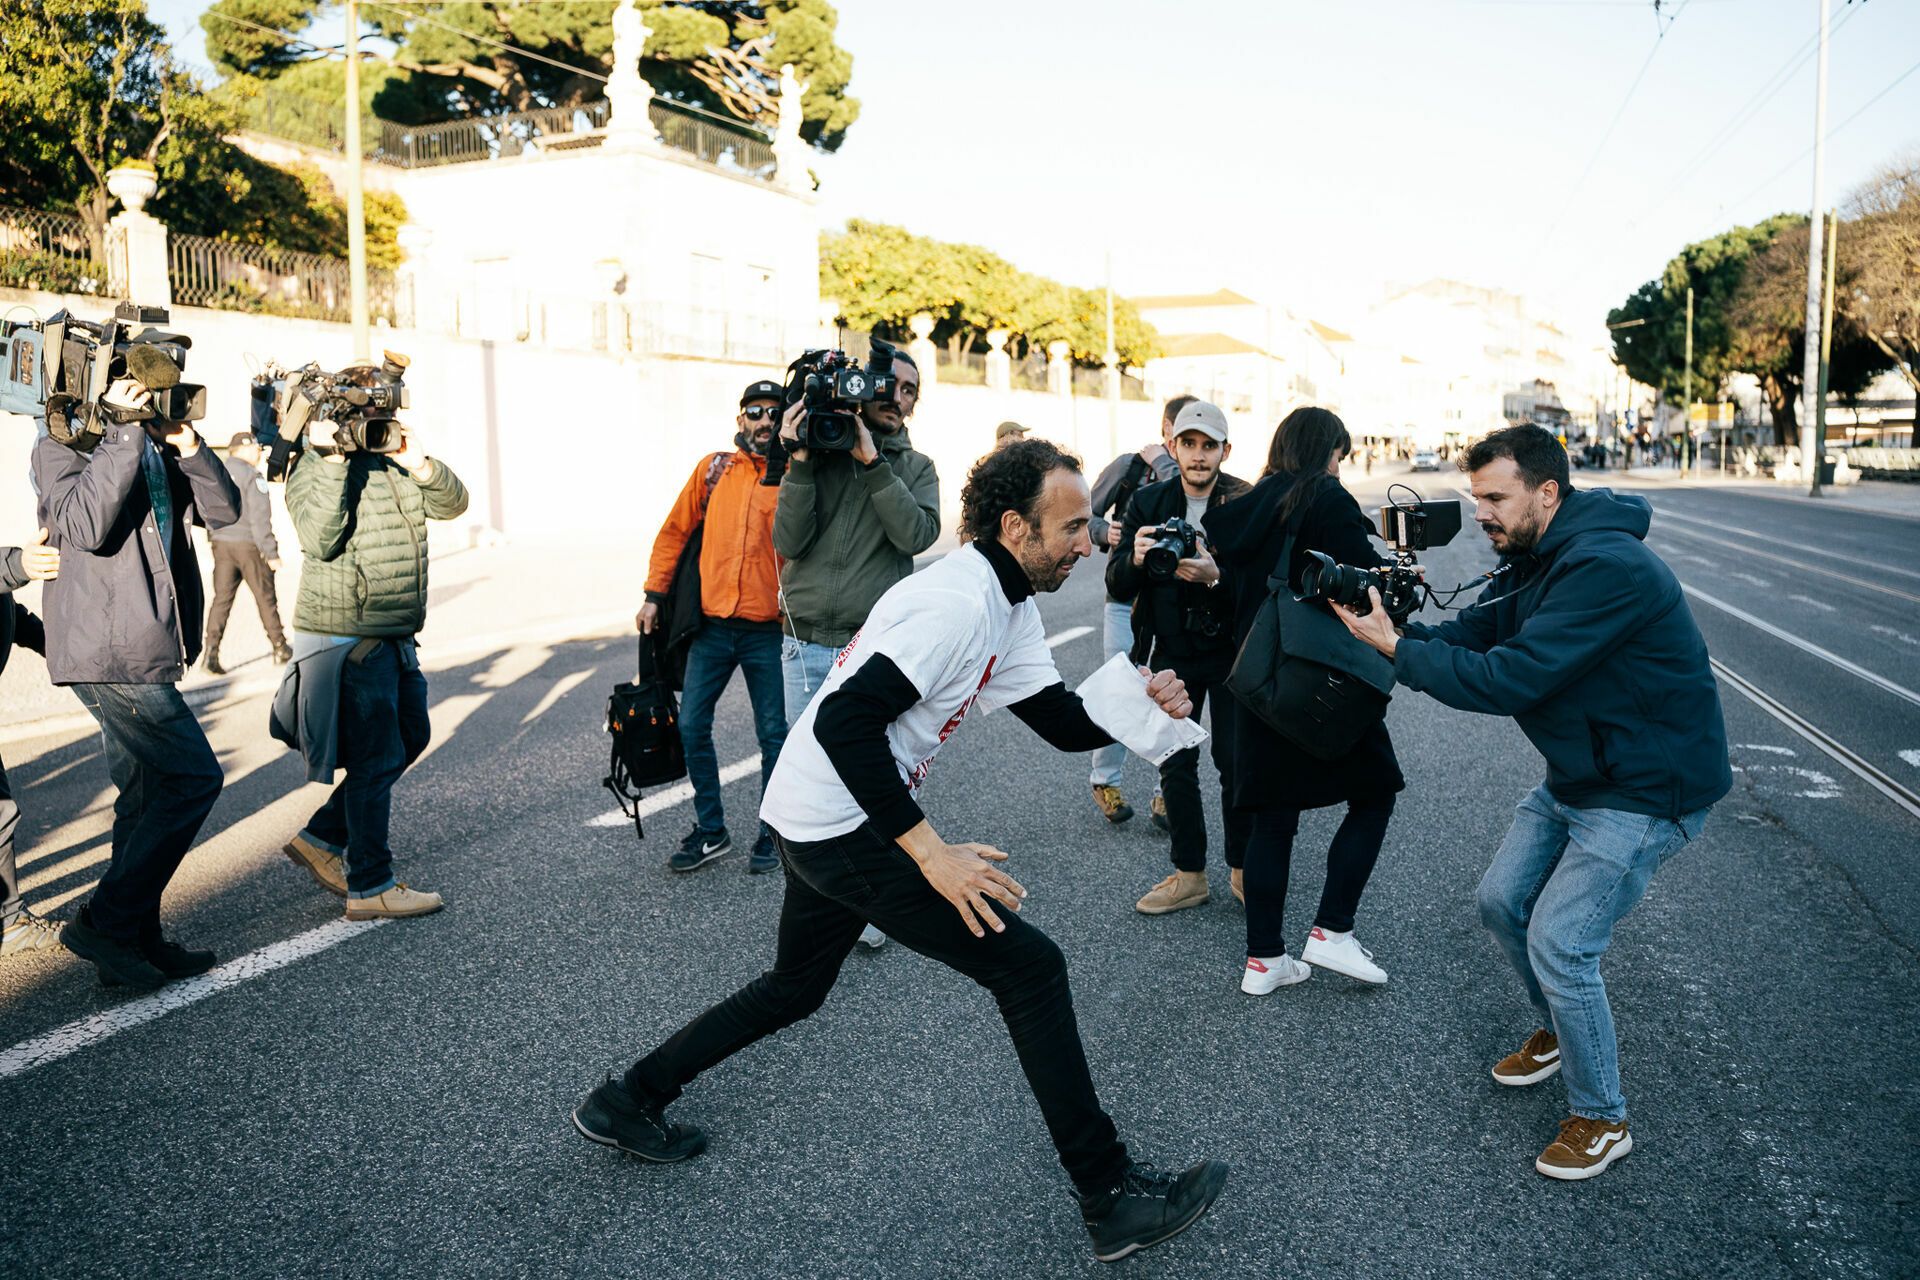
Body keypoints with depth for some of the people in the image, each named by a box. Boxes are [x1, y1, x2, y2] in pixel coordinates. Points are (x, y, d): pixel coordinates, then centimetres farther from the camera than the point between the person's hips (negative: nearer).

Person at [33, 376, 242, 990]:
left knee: (146, 796, 12)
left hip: (141, 650, 9)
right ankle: (104, 921, 0)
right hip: (111, 653, -9)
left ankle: (137, 939, 21)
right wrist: (123, 435, -23)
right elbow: (83, 525, -24)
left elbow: (222, 511, 7)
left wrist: (188, 446, -8)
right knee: (193, 779, -10)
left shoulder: (156, 446, 15)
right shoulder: (60, 450, -6)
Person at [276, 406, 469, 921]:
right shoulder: (314, 468, -10)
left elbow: (451, 503, 0)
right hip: (347, 636, -9)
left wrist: (420, 466, -17)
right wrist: (333, 462, -29)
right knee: (377, 758, -4)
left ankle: (320, 840, 26)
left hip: (394, 635, 9)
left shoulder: (393, 462, 12)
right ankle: (370, 889, 6)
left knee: (410, 737, 17)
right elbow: (320, 540, -26)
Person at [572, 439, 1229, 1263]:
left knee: (794, 990, 26)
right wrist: (930, 852, -28)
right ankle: (1112, 1198, 2)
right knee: (1029, 967, -7)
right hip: (842, 824, -11)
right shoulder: (959, 602, -22)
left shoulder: (1008, 606, 10)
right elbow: (844, 721, -29)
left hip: (819, 822, 11)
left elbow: (1064, 724, 11)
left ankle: (627, 1104, 39)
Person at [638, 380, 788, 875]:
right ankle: (710, 829, 22)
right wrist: (654, 596, 6)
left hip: (768, 630, -3)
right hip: (712, 625, 3)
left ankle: (773, 835, 20)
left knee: (774, 735, 5)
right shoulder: (714, 468, 7)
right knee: (691, 727, 6)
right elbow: (675, 532, 10)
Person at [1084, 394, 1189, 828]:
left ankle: (1166, 793, 11)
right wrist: (1105, 532, -17)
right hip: (1126, 600, -1)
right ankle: (1105, 781, 20)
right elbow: (1085, 515, 3)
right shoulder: (1129, 465, -1)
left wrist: (1161, 462, -15)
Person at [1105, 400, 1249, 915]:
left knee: (1236, 761, -2)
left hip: (1231, 651, -3)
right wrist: (1136, 559, -25)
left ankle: (1243, 868, 18)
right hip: (1172, 654, 3)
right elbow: (1116, 585, -3)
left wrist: (1215, 576, -33)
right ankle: (1189, 875, 19)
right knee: (1175, 764, 6)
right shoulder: (1147, 502, 0)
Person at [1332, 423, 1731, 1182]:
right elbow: (1469, 635, 0)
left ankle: (1601, 1120, 8)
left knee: (1558, 942, -12)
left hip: (1649, 789, -10)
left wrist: (1395, 647, -26)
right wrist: (1393, 624, -17)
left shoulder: (1606, 569, -28)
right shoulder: (1533, 561, 4)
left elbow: (1506, 681, -32)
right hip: (1578, 774, 10)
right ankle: (1558, 1032, 38)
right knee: (1501, 902, 13)